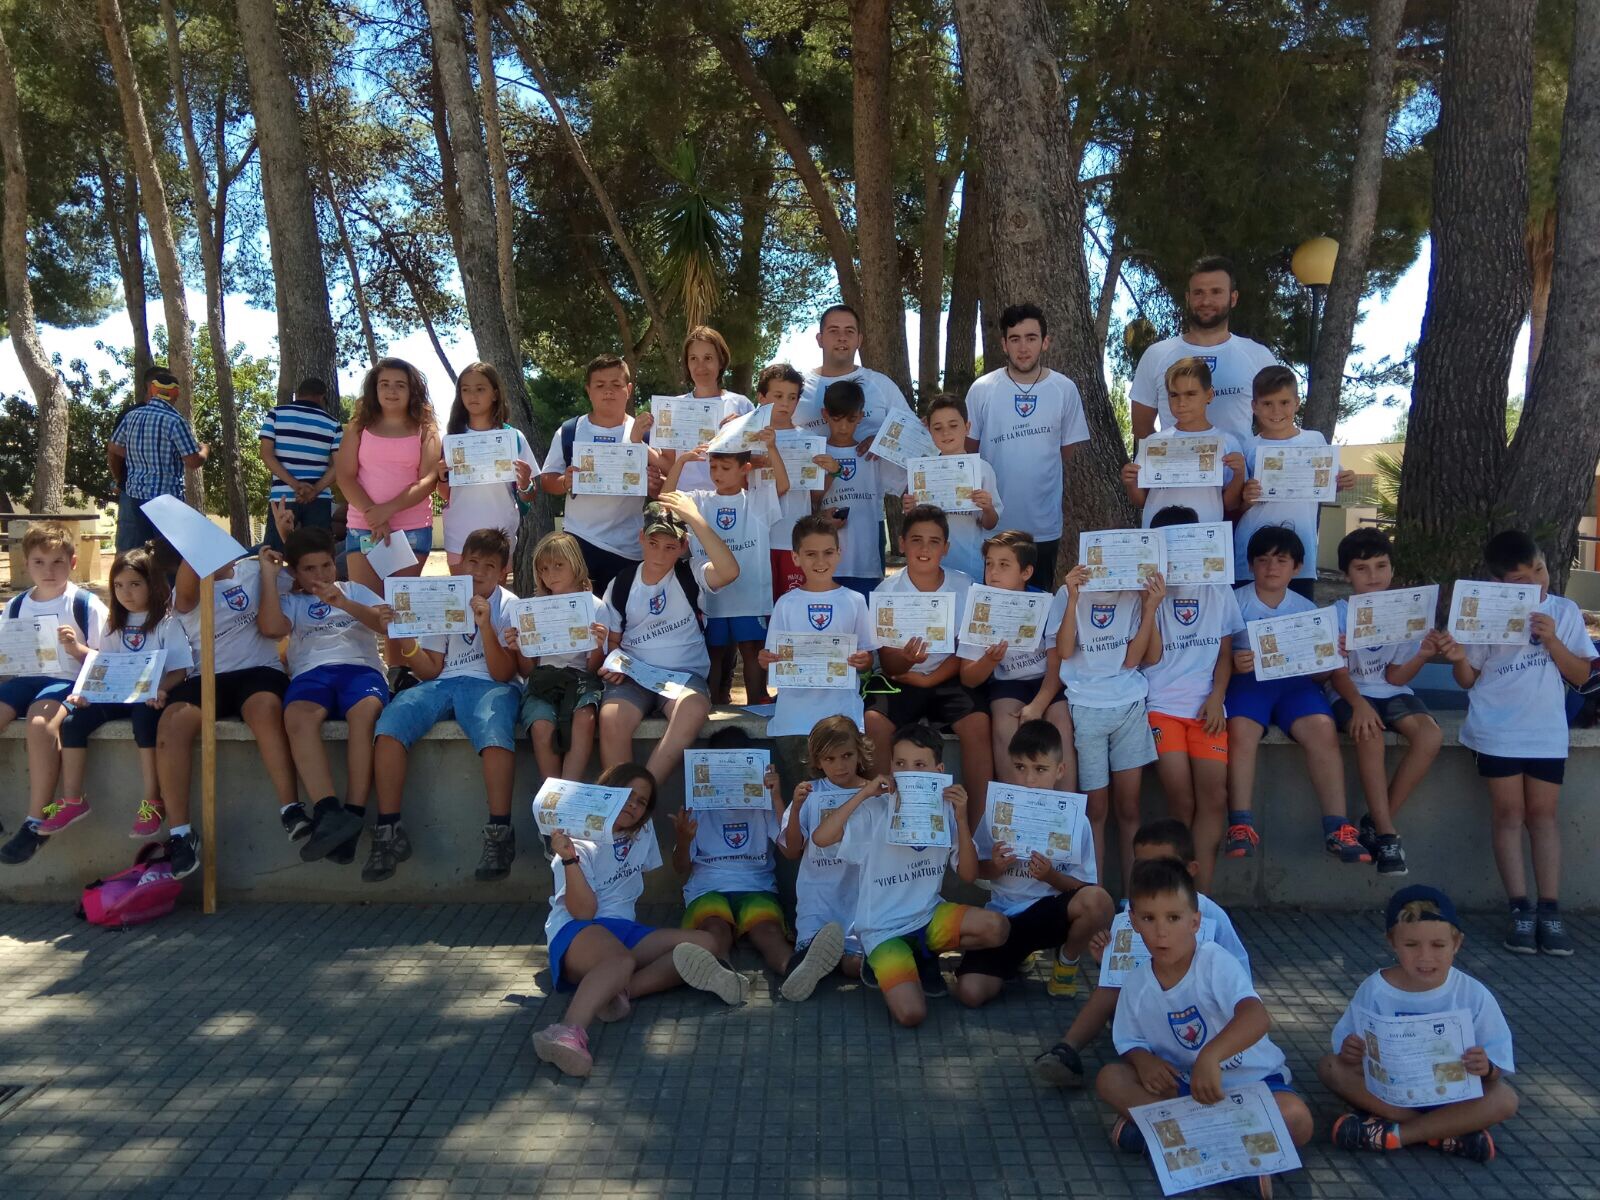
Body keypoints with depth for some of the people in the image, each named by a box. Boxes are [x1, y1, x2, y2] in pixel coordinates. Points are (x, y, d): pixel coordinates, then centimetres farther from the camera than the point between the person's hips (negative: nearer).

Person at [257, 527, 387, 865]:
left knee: (365, 710, -39)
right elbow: (270, 627, 5)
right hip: (311, 672, 1)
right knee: (297, 716, -37)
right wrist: (269, 574, 11)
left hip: (360, 667, -1)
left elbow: (386, 623, 10)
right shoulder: (291, 602, 29)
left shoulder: (354, 590, 29)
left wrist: (344, 603, -4)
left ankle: (354, 812, -42)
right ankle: (329, 812, -46)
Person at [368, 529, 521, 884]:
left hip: (488, 684, -3)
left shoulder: (508, 606, 6)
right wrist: (404, 636, -8)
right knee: (389, 724, -25)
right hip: (441, 683, 3)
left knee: (495, 733, -37)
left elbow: (503, 673, -6)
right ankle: (388, 831, -18)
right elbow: (429, 671, 8)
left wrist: (485, 626, -17)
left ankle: (499, 832, -28)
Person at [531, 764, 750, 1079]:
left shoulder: (643, 832, 20)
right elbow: (583, 912, -13)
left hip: (625, 930, 7)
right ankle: (570, 1032, -68)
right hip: (576, 934, -7)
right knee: (621, 959, -41)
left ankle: (619, 990, -36)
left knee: (704, 943, -16)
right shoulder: (580, 840, -1)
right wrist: (569, 859, -24)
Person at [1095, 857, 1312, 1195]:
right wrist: (1143, 1059, -20)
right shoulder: (1137, 984, -5)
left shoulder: (1215, 962, -22)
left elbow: (1258, 1017, -39)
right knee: (1109, 1078, -17)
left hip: (1250, 1080, -4)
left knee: (1295, 1119, -33)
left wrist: (1210, 1055, -57)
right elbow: (1130, 1042, 6)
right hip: (1184, 1083, 4)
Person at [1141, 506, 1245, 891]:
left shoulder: (1218, 591, 11)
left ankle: (1201, 894, -5)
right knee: (1181, 800, -14)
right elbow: (1151, 657, -4)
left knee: (1213, 795, -13)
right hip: (1162, 705, -2)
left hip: (1207, 706, 2)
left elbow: (1225, 652, 14)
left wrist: (1217, 696, -1)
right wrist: (1152, 604, -13)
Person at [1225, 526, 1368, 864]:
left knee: (1323, 729, -27)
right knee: (1240, 731, -33)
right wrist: (1233, 664, -24)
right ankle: (1241, 826, -28)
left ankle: (1337, 829, -23)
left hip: (1296, 682, 2)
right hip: (1247, 680, -2)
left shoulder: (1307, 609, 14)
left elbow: (1321, 673, 12)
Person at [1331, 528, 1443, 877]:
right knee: (1369, 735, -34)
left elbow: (1395, 676, 0)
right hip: (1351, 693, -3)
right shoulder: (1338, 614, -6)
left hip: (1393, 692, 3)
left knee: (1431, 737, -25)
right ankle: (1385, 833, -24)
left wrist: (1422, 656, -18)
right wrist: (1359, 704, -27)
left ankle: (1376, 822, -13)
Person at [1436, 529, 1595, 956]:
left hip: (1546, 731, 1)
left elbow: (1581, 676, 2)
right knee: (1509, 813, -1)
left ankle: (1550, 910, 4)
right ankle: (1520, 909, 2)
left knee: (1542, 814, 2)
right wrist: (1458, 658, -20)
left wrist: (1552, 640, -13)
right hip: (1497, 730, -1)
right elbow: (1468, 680, 1)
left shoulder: (1564, 611, 2)